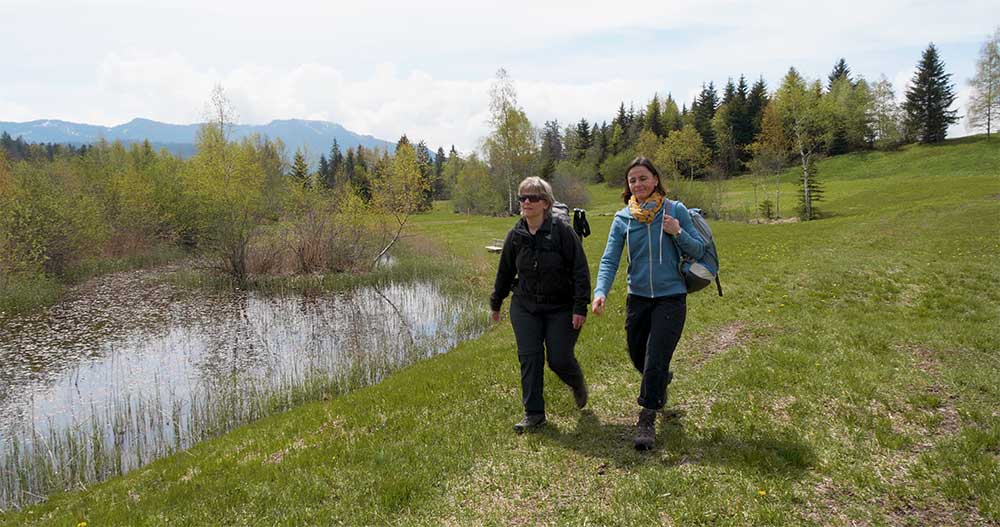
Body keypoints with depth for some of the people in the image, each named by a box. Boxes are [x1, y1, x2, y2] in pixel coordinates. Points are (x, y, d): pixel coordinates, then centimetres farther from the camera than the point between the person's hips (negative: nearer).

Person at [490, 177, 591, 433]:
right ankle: (533, 413, 11)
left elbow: (580, 270, -13)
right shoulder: (515, 235, 0)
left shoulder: (562, 231, -14)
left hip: (561, 308, -3)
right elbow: (504, 272, 12)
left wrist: (580, 308, -17)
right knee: (529, 358, -1)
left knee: (560, 359, -3)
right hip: (525, 307, 4)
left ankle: (578, 384, 33)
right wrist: (495, 304, 20)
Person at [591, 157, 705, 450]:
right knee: (638, 357, 16)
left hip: (671, 297, -3)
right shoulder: (622, 219, -1)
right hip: (638, 297, 3)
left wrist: (678, 233, -19)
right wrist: (601, 291, -26)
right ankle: (661, 382, 50)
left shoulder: (676, 210, -4)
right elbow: (609, 260, -9)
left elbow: (699, 251, 0)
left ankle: (647, 421, 8)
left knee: (655, 361, -7)